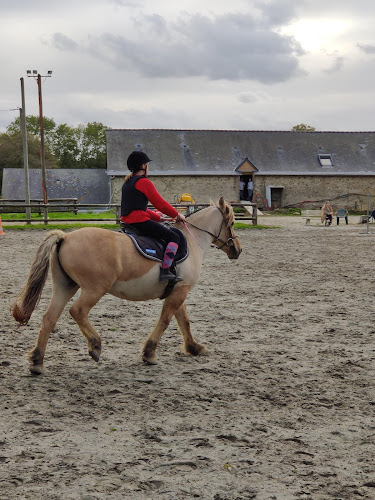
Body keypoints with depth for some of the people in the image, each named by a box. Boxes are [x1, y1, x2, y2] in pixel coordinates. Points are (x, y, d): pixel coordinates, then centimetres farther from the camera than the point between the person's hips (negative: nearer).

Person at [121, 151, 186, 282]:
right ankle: (165, 271, -21)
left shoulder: (127, 183, 22)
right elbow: (160, 203, -8)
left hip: (127, 221, 10)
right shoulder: (144, 182, -6)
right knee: (174, 237, -8)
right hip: (140, 221, -10)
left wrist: (158, 218, 25)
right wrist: (177, 215, 5)